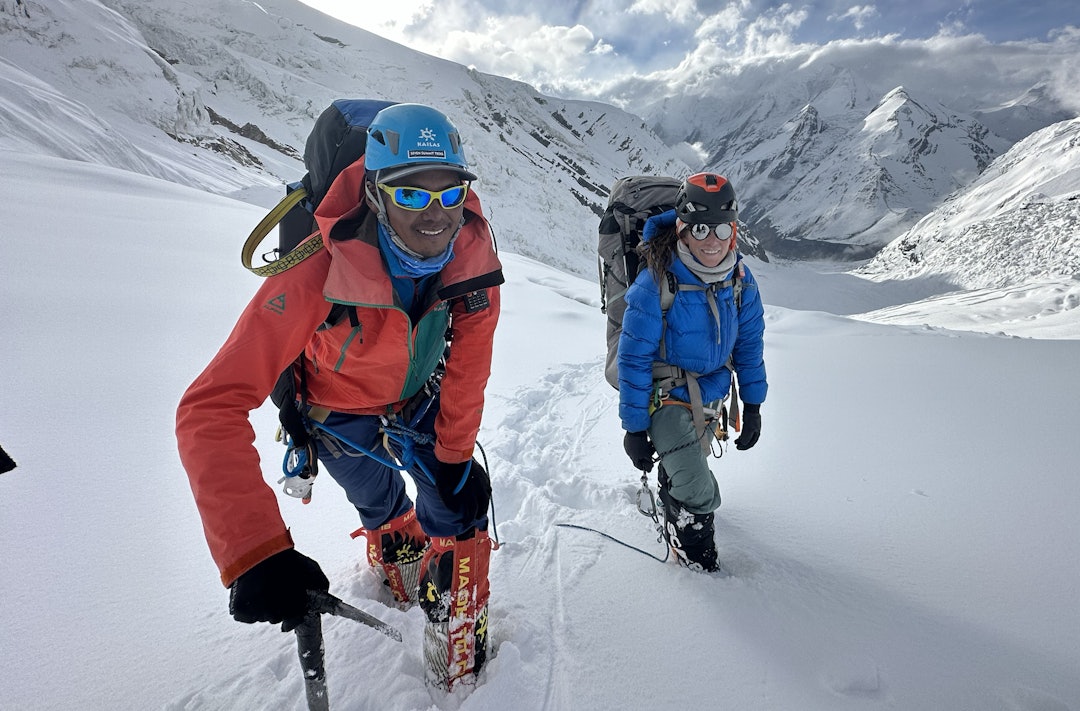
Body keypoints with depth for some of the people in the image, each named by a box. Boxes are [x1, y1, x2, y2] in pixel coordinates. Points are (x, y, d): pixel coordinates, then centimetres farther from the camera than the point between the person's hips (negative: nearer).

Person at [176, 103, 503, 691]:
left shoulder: (472, 247, -29)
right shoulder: (318, 273, -41)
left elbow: (471, 353, -14)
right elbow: (211, 408, -43)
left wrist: (454, 452, -11)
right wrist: (254, 553, -51)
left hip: (418, 396, 3)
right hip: (340, 411, -2)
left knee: (459, 499, -2)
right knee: (382, 507, 18)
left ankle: (457, 630, 26)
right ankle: (394, 559, 58)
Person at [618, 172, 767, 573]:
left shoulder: (740, 280, -9)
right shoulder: (657, 283, -26)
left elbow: (749, 344, 4)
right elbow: (633, 359, -20)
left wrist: (753, 406, 5)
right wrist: (634, 429, -17)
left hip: (711, 396, 6)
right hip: (666, 396, -5)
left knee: (683, 468, 26)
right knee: (698, 492, -14)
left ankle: (670, 505, 60)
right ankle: (693, 553, 18)